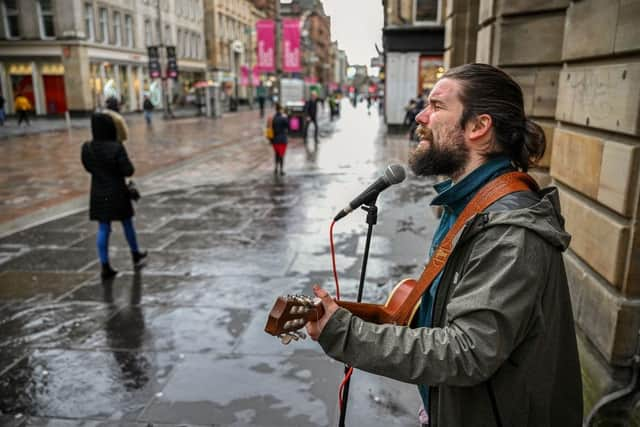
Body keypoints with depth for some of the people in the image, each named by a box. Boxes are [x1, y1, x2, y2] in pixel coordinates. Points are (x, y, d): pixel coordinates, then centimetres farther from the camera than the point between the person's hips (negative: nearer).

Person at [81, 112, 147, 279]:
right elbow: (128, 171, -17)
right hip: (117, 193, -3)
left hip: (99, 194, 4)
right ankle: (136, 255, 35)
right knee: (127, 224, 17)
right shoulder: (116, 148, -21)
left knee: (103, 229, 8)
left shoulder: (87, 148, -5)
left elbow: (88, 168, 10)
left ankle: (105, 266, 8)